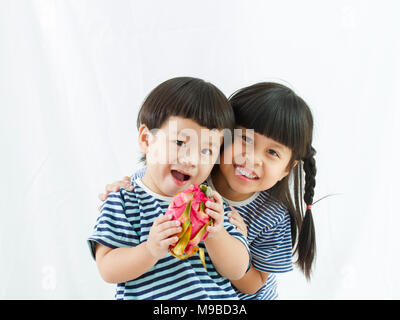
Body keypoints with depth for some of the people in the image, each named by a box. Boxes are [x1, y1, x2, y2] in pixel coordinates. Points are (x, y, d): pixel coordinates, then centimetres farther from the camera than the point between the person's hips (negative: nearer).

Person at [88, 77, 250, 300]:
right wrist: (150, 250, -24)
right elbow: (108, 270, -10)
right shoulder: (124, 202, -5)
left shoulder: (212, 203, 4)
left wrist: (215, 234, -16)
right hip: (151, 296, -2)